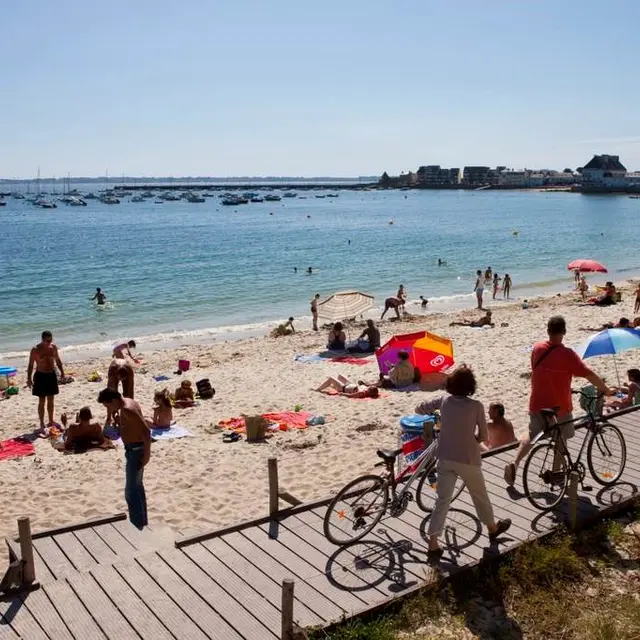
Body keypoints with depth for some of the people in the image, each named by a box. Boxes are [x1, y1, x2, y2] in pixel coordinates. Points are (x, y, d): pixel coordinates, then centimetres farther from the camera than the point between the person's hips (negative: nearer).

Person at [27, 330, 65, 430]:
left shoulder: (53, 347, 2)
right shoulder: (35, 350, -12)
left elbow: (58, 360, 15)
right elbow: (31, 365, -8)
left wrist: (62, 371, 8)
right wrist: (29, 379, -11)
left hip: (52, 375, 5)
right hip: (41, 376, -5)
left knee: (51, 400, 12)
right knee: (42, 401, -2)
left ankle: (51, 421, 23)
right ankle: (42, 424, 5)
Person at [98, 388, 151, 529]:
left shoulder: (127, 409, -23)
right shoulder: (126, 403, 9)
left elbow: (146, 431, -28)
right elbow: (139, 426, 20)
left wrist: (147, 454, -23)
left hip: (136, 451, -11)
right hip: (134, 449, 11)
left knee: (131, 491, -4)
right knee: (137, 487, 20)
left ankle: (136, 526, 3)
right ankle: (142, 521, 32)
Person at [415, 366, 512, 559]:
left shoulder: (444, 400, -5)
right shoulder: (476, 406, -14)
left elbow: (419, 409, 6)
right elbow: (483, 437, -6)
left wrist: (433, 411, 26)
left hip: (445, 459, 3)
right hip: (468, 460, -2)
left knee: (442, 500, 7)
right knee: (480, 496, 21)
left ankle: (433, 545, 3)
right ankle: (492, 528, 44)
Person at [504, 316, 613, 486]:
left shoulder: (537, 348, -3)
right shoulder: (567, 354, -19)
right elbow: (590, 375, -19)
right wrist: (606, 391, -3)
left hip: (537, 404, 4)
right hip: (559, 406, -4)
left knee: (532, 435, 19)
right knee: (561, 439, 18)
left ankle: (514, 463, 1)